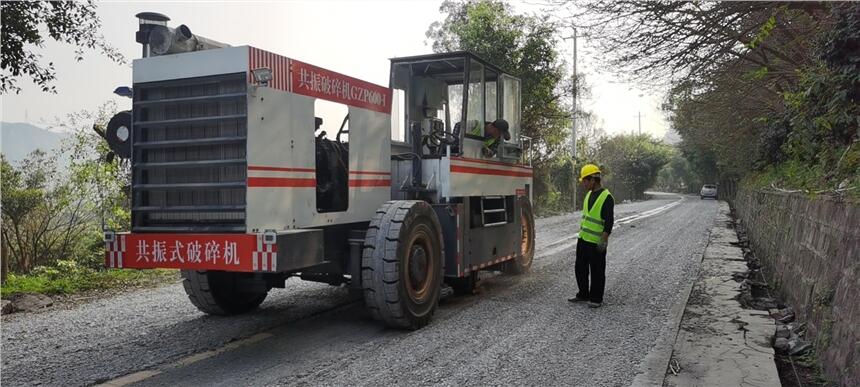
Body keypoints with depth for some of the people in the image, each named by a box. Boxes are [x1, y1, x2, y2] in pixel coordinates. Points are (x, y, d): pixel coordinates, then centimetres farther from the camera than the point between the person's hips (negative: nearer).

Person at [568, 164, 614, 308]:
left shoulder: (606, 197, -15)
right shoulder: (589, 194, 11)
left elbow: (609, 221, -20)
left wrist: (604, 240, -25)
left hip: (596, 242, -8)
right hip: (583, 239, 8)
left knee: (597, 272, 4)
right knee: (580, 268, 14)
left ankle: (596, 299, 15)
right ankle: (583, 295, 28)